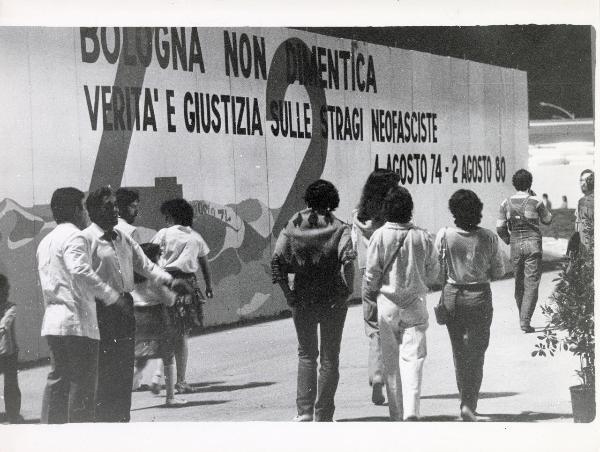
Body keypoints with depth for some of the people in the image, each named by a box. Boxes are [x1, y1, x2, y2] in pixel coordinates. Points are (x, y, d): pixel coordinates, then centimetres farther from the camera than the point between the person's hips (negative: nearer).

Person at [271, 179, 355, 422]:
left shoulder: (294, 225, 1)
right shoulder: (339, 228, -5)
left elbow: (276, 259, -8)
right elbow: (348, 260, -21)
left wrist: (287, 291, -5)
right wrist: (346, 289, -12)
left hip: (302, 299, 2)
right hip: (333, 300, -2)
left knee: (306, 354, 16)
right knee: (329, 357, 8)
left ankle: (304, 411, 7)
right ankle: (323, 415, 9)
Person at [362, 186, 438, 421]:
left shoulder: (379, 236, -10)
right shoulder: (423, 237, -5)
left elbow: (371, 272, -6)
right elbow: (433, 273, 4)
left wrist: (368, 294, 12)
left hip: (387, 301, 0)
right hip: (416, 301, 1)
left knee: (390, 360, 10)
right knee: (413, 357, 0)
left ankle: (396, 413, 16)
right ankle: (411, 409, -17)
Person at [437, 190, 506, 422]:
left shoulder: (444, 236, -10)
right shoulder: (488, 237, -10)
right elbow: (499, 272, -2)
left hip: (452, 296, 1)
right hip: (480, 295, -1)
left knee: (459, 351, 16)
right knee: (476, 352, 6)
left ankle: (466, 401, 23)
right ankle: (469, 404, -6)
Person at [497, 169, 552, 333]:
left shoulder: (506, 203, 1)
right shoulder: (535, 202, -8)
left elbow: (500, 228, 0)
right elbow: (547, 220, 8)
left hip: (515, 245, 3)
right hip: (533, 244, -3)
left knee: (519, 283, 16)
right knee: (531, 284, -3)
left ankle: (523, 318, 23)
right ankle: (525, 321, -12)